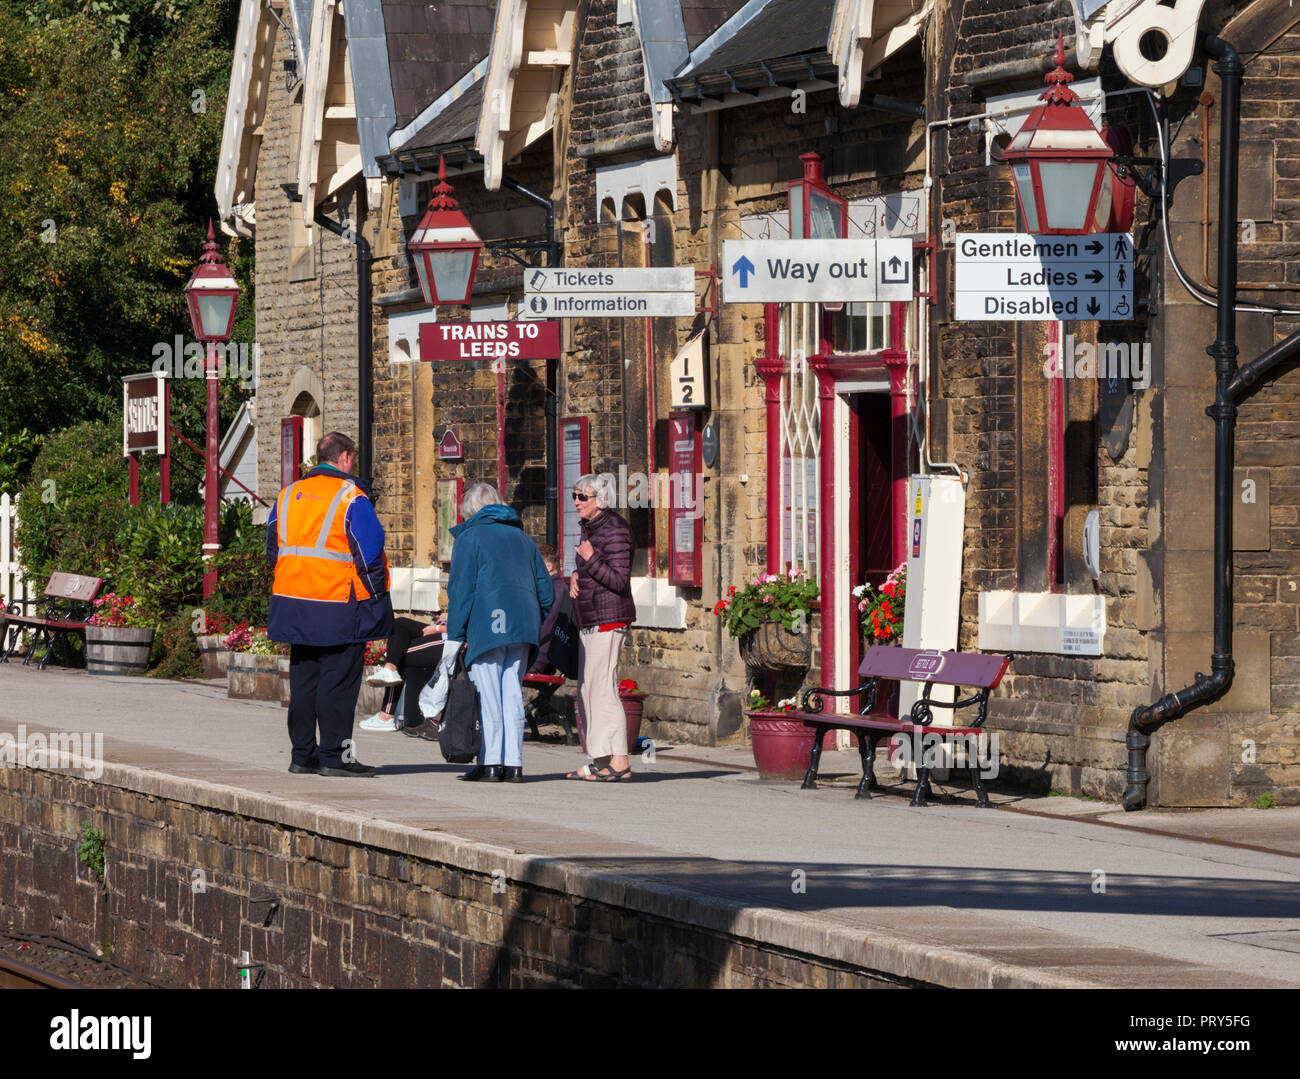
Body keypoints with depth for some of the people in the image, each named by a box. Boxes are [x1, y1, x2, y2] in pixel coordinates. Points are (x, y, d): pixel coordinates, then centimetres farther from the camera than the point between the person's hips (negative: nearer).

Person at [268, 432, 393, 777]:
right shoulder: (351, 498, -9)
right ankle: (334, 755, -2)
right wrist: (376, 599, -5)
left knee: (303, 680, 12)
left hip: (296, 605, 6)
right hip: (338, 607, -6)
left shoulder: (288, 496, 11)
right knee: (338, 681, -2)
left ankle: (302, 753, 16)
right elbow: (369, 554, -13)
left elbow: (274, 551, 16)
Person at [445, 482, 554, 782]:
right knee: (513, 694, 7)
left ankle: (491, 761, -4)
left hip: (486, 626, -5)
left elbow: (461, 590, -5)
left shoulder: (469, 538, 1)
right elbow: (545, 589, 18)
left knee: (489, 696, -2)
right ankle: (513, 763, 4)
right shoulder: (523, 538, 19)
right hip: (523, 629, 5)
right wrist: (535, 627, 23)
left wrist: (456, 634, -4)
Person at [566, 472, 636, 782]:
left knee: (603, 688, -13)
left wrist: (591, 560, -22)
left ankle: (618, 763, -13)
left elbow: (619, 580, -17)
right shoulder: (588, 527, 15)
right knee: (587, 691, 10)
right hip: (591, 622, 10)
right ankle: (600, 760, 14)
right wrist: (575, 577, 7)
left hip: (609, 618, -10)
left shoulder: (614, 530, -13)